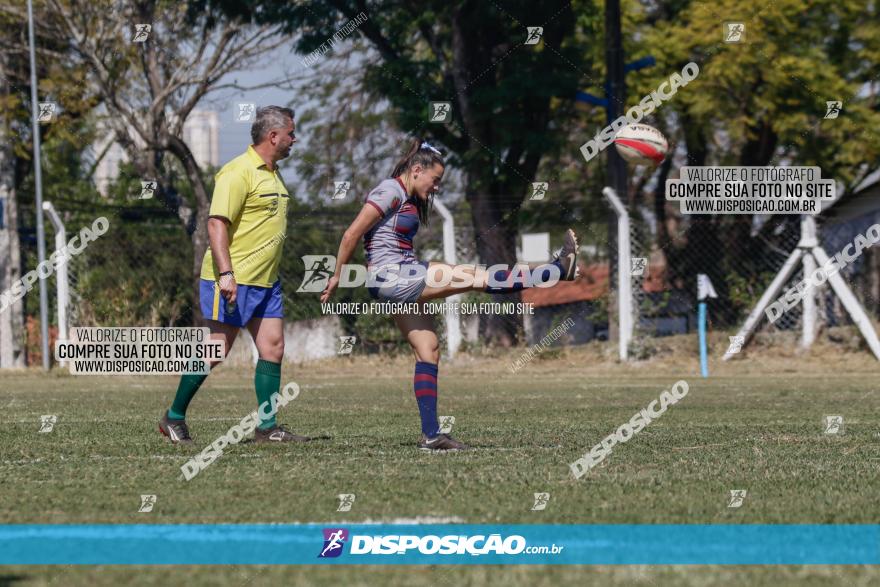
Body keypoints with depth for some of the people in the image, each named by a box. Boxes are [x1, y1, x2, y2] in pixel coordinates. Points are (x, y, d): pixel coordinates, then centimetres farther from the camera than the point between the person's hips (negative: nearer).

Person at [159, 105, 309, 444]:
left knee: (273, 349, 1)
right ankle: (174, 418, 7)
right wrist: (226, 273, -28)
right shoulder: (238, 173, -14)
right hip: (233, 282, -9)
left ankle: (267, 427, 3)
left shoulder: (272, 175, 16)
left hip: (266, 282, 9)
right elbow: (217, 224, -21)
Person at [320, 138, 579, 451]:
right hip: (390, 275, -11)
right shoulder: (390, 192, -12)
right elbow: (352, 234, -13)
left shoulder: (408, 199, 19)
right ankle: (558, 270, -19)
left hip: (403, 280, 11)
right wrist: (337, 277, -8)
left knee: (428, 350, 5)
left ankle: (430, 435, 4)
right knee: (473, 276, -15)